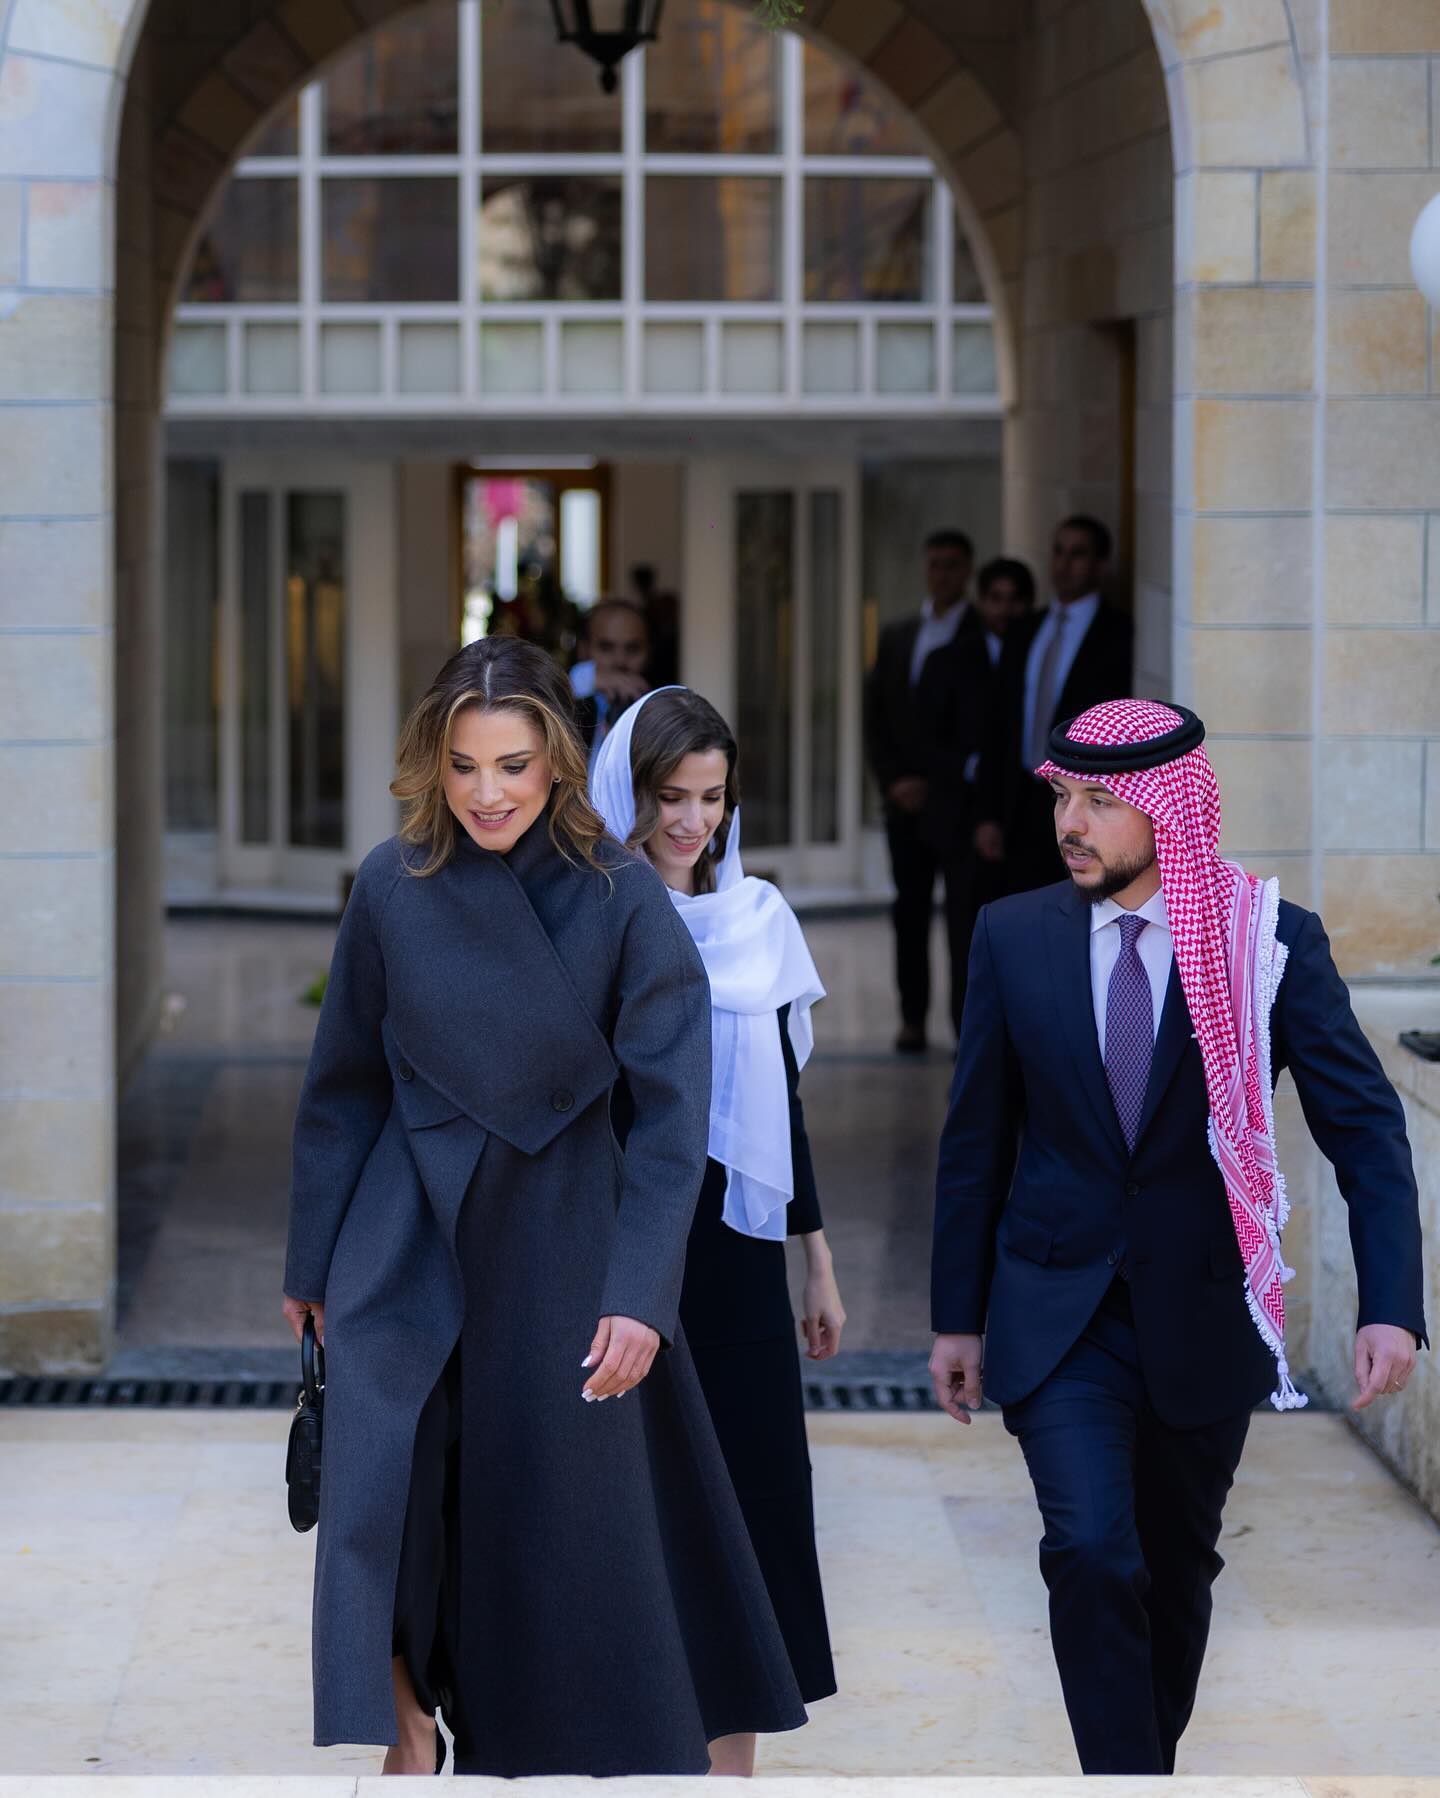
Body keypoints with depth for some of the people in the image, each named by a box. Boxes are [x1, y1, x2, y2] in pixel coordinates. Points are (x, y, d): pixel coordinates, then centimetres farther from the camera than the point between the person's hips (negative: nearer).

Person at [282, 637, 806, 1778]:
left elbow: (671, 1105, -11)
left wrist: (641, 1291, -17)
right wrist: (312, 1261, 8)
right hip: (410, 1237, 1)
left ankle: (511, 1738, 25)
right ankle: (405, 1719, 4)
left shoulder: (623, 896, -10)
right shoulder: (393, 887, -5)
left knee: (561, 1501, 7)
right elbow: (345, 1086, 4)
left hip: (561, 1233, 0)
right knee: (381, 1472, -14)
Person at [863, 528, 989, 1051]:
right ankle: (913, 1018, 13)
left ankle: (968, 1024, -8)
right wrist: (892, 782, 0)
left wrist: (931, 783, -9)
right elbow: (876, 718, 13)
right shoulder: (896, 638, 15)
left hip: (957, 800, -5)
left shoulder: (983, 637, -1)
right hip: (905, 800, 5)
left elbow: (979, 728, -7)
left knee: (964, 915, -7)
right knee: (910, 913, 6)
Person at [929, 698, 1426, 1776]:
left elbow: (1364, 1126, -8)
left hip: (1203, 1313, 0)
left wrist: (1391, 1307, -18)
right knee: (1092, 1555, -17)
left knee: (1179, 1568, 15)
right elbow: (979, 1136, 6)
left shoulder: (1273, 940, -9)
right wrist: (958, 1316, 8)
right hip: (1059, 1312, 0)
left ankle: (1156, 1759, 37)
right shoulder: (1014, 937, -3)